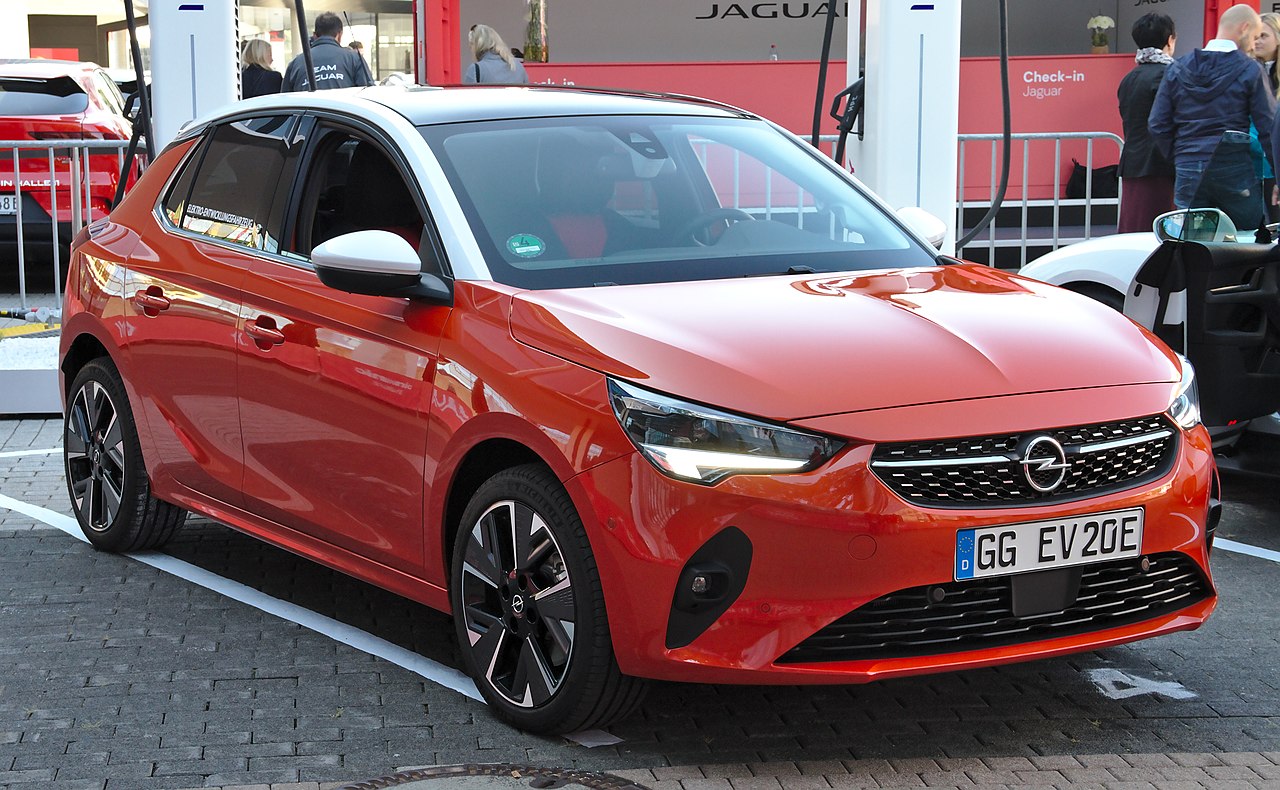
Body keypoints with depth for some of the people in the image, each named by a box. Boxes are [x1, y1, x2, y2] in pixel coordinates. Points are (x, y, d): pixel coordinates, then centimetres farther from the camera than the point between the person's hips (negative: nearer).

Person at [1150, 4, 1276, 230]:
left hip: (1188, 171, 3)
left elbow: (1157, 125, 4)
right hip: (1234, 169, -3)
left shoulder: (1178, 68, 7)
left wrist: (1177, 158, 14)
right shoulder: (1249, 70, -5)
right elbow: (1268, 128, -7)